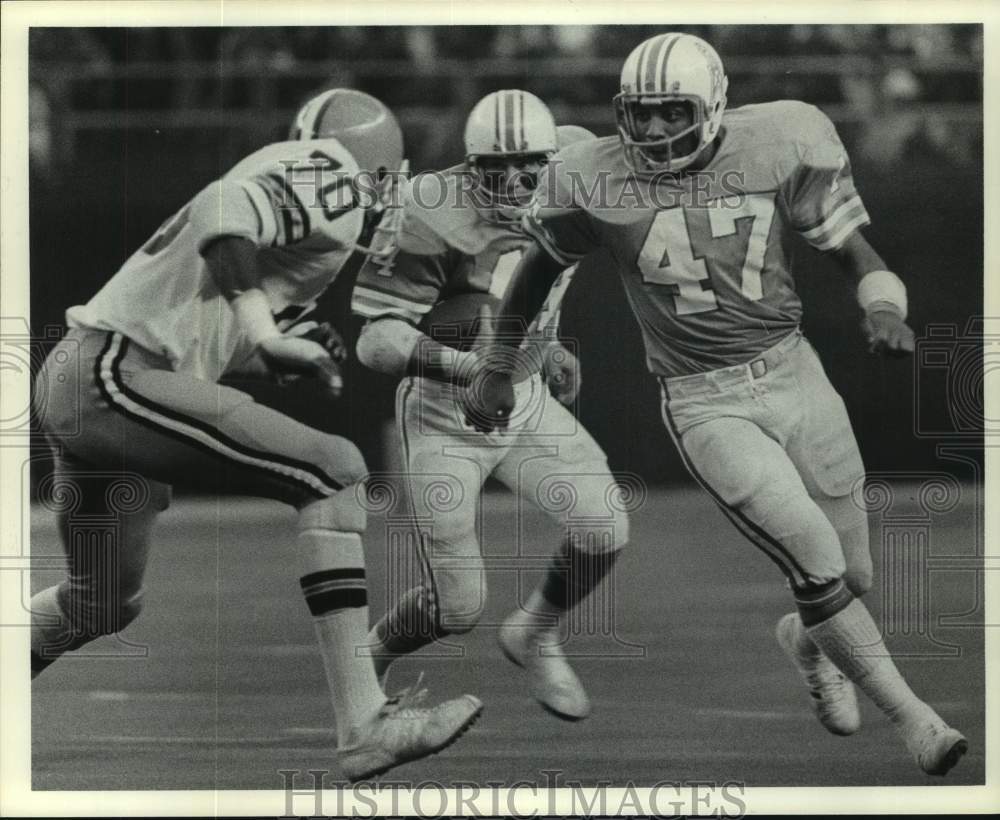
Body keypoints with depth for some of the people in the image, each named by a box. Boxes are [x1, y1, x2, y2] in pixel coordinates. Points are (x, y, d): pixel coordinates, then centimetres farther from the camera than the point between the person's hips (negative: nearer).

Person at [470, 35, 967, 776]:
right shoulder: (596, 182, -9)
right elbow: (540, 267, 9)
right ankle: (910, 715, -2)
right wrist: (499, 368, 16)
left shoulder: (777, 146, -7)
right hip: (706, 403, -3)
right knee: (818, 565, -16)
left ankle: (809, 642, 46)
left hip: (793, 372, 3)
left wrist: (884, 309, -20)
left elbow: (852, 248, 0)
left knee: (854, 576, 9)